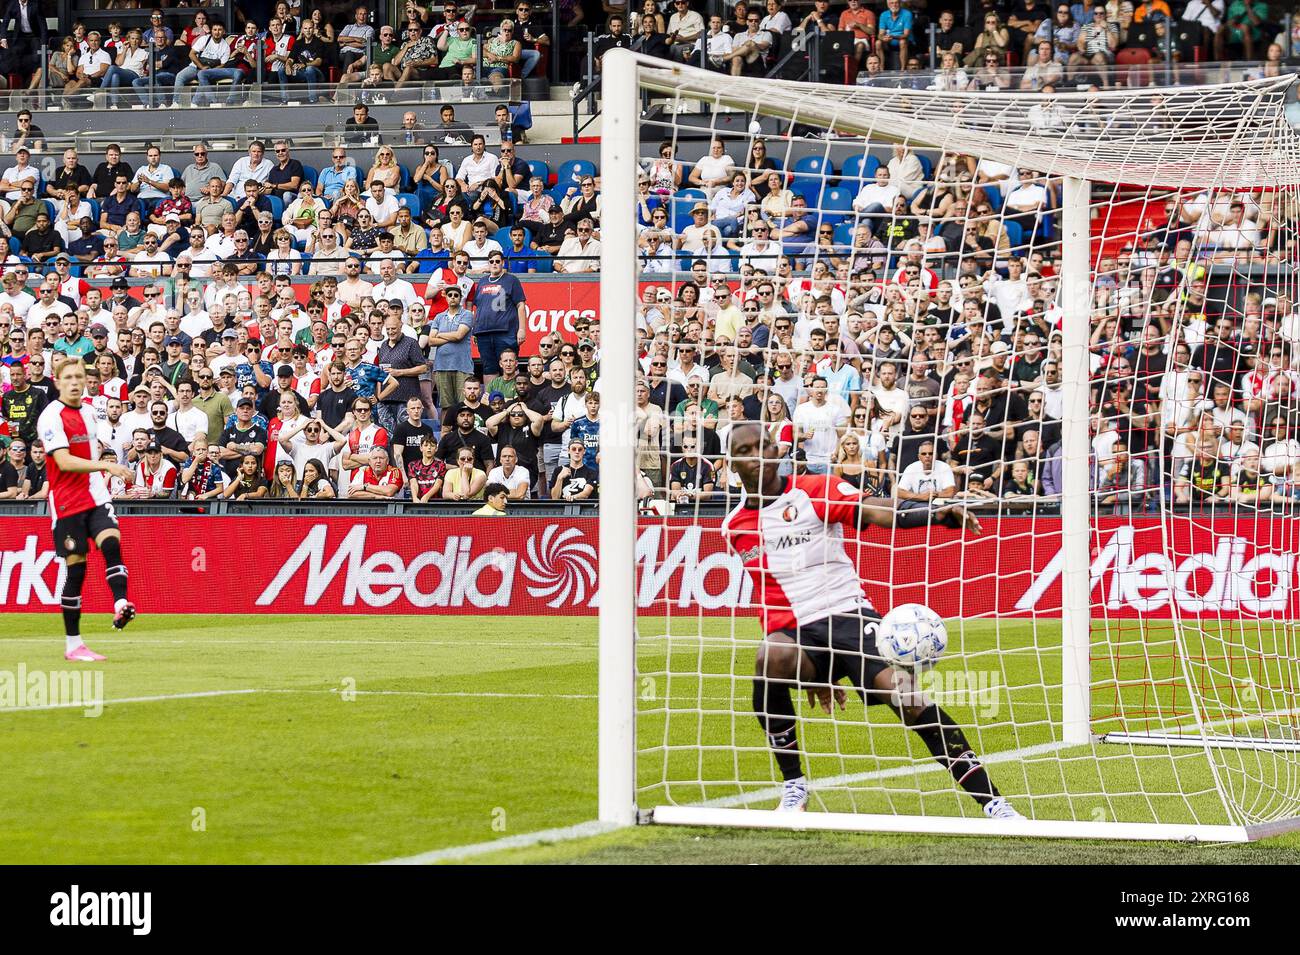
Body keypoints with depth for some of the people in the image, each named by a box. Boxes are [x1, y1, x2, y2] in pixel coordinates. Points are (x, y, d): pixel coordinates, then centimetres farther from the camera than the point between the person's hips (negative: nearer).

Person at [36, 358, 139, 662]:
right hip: (66, 502, -5)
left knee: (111, 542, -22)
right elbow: (64, 461, -23)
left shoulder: (89, 412, 12)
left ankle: (121, 605, -37)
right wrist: (106, 465, -30)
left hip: (95, 496, 5)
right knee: (75, 568, -2)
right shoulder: (51, 417, -11)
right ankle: (72, 644, 6)